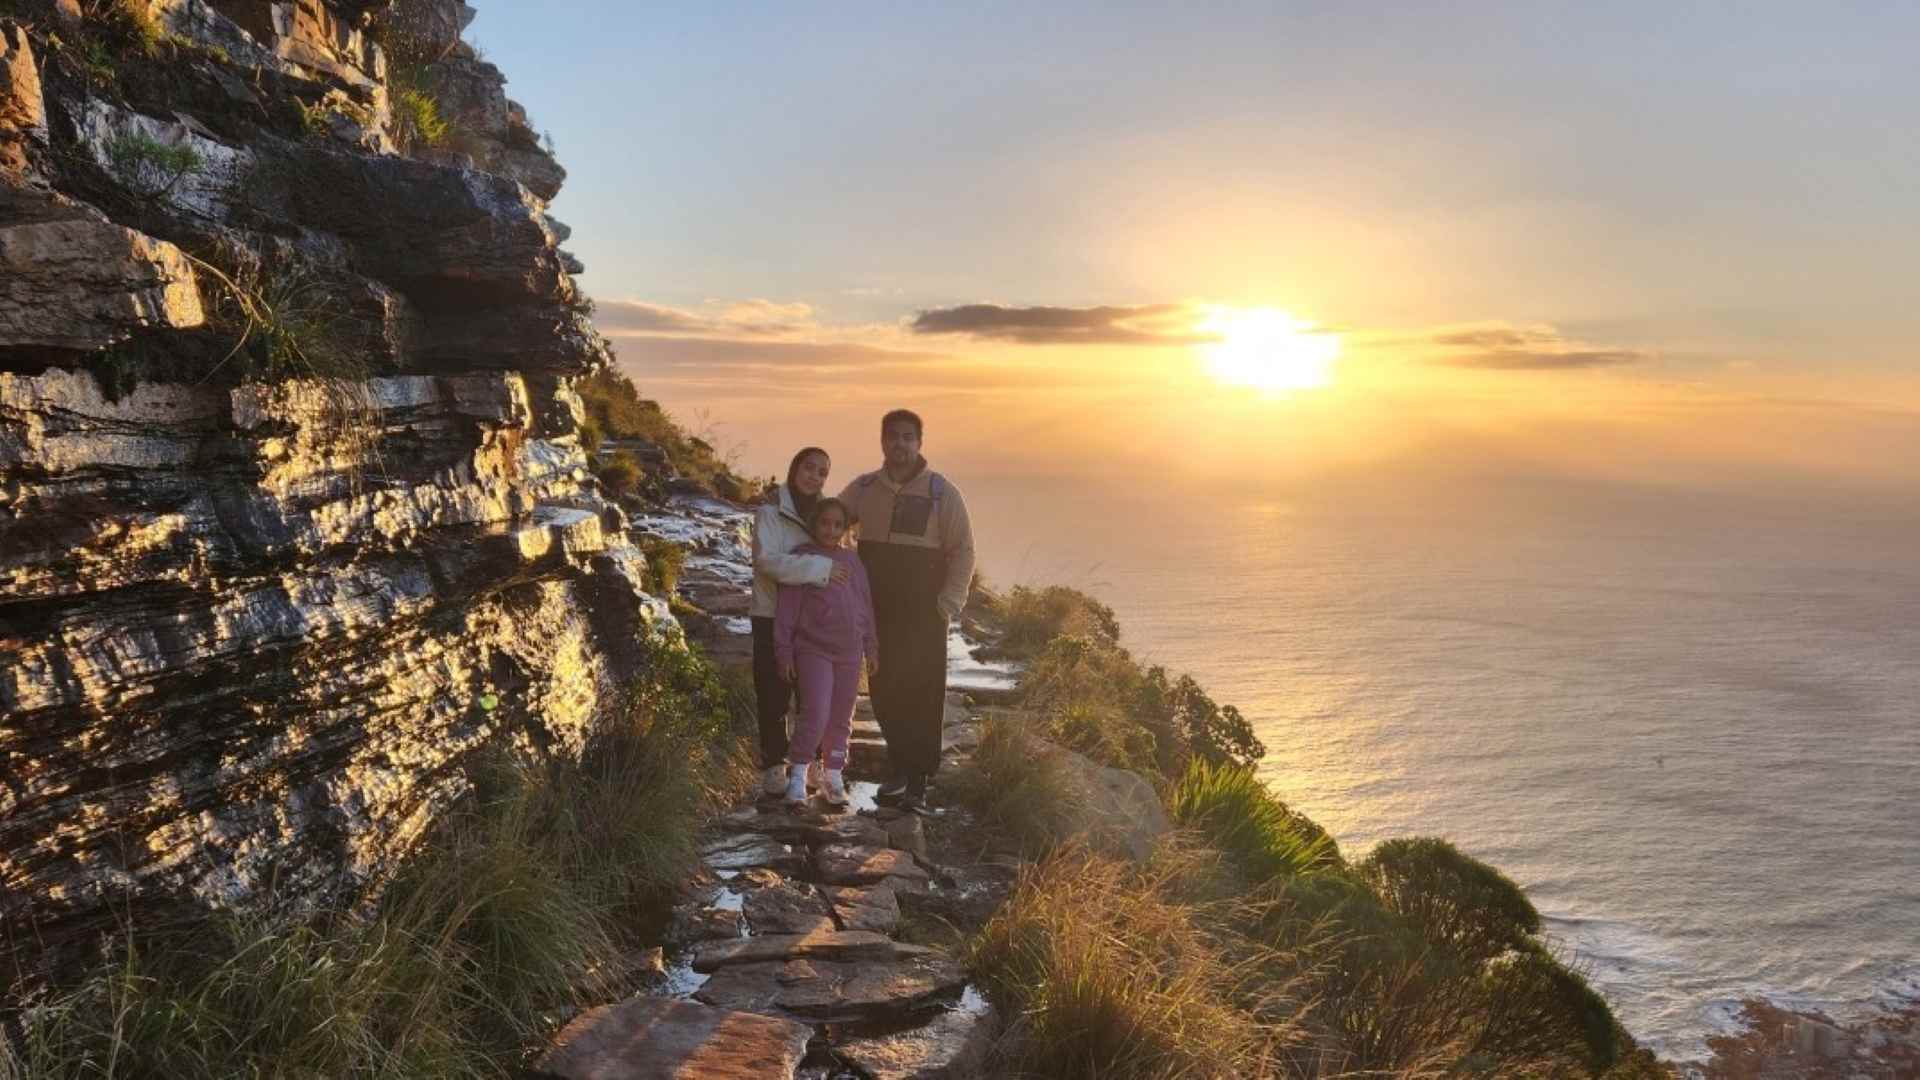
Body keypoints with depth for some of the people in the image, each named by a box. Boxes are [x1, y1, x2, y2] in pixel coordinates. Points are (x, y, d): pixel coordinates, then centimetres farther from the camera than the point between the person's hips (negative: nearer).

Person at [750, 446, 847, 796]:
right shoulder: (770, 512, -10)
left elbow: (837, 556, 16)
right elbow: (766, 559, -25)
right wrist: (820, 567, -30)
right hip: (773, 618, -5)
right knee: (774, 695, 2)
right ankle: (773, 765, 13)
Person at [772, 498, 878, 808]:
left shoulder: (853, 561, 10)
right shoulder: (802, 557, -4)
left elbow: (866, 607, 15)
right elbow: (787, 610, -6)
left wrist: (871, 648, 14)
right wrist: (784, 652, -8)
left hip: (849, 654, 5)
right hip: (813, 651, -5)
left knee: (841, 719, 11)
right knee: (815, 716, -14)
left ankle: (833, 777, 24)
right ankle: (797, 776, 4)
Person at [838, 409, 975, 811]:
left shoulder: (941, 492, -4)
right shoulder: (863, 488, 7)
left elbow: (962, 550, -3)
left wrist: (948, 604, -10)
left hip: (923, 615, -4)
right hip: (877, 611, 4)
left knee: (923, 696, -3)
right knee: (884, 692, 9)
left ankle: (918, 781, 5)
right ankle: (900, 767, 24)